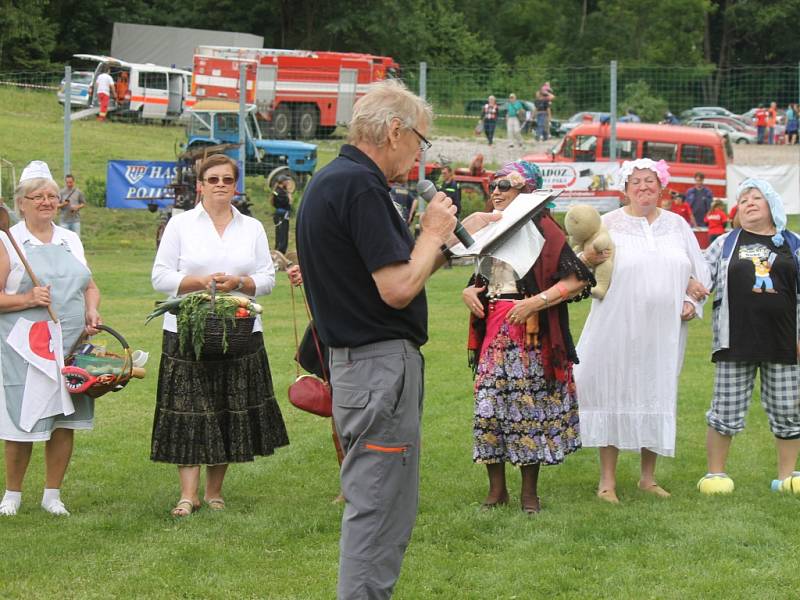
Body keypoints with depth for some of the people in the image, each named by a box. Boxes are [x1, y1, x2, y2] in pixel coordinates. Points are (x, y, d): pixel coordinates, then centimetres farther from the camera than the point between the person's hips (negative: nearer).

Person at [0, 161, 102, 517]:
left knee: (65, 421, 4)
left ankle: (52, 494, 15)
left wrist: (92, 312, 1)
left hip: (72, 346, 5)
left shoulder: (71, 241, 16)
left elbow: (90, 287, 20)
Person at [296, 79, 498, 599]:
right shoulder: (359, 187, -19)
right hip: (380, 363, -11)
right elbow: (398, 288, -23)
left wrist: (450, 236, 16)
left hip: (359, 359, 11)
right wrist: (434, 232, -8)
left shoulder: (333, 181, 13)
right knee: (379, 508, -5)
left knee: (382, 506, 19)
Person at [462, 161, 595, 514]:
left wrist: (535, 302, -18)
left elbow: (576, 280, -12)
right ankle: (496, 488, 11)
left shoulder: (542, 229, -6)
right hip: (494, 329, 6)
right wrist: (469, 292, 7)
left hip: (530, 331, -6)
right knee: (489, 403, 1)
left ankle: (529, 492, 8)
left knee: (529, 403, -2)